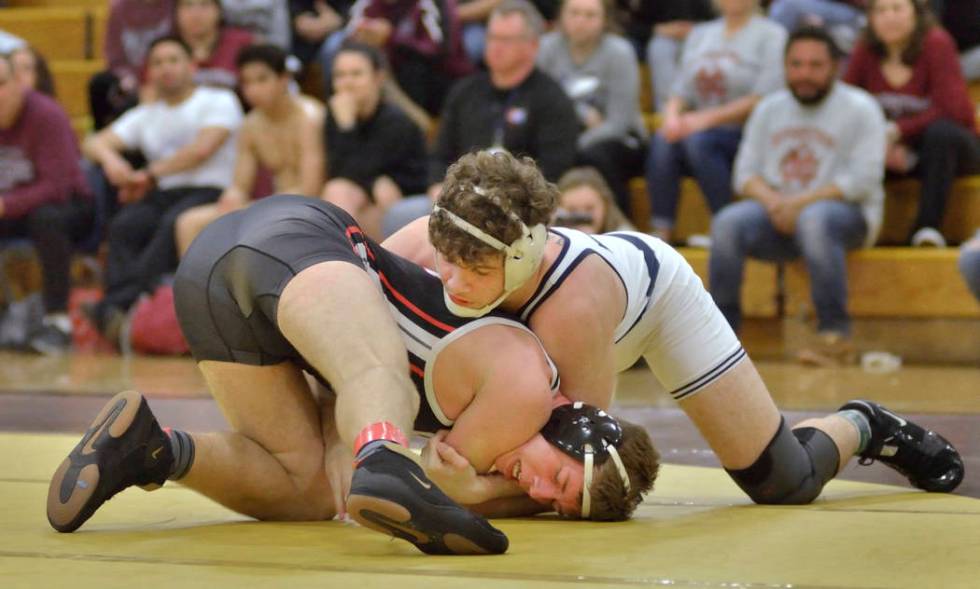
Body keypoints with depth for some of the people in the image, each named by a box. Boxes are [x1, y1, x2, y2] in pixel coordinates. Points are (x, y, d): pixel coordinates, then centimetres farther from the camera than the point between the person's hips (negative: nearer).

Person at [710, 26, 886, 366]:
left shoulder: (860, 109, -3)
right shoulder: (769, 109, 14)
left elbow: (863, 180, -13)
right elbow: (746, 172, 9)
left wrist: (798, 203, -19)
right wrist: (772, 202, -14)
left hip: (848, 213, -4)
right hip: (779, 213, 4)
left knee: (813, 220, -39)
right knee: (727, 223, -25)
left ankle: (835, 336, -32)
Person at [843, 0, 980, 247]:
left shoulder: (936, 43, -17)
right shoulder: (866, 51, -6)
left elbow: (955, 110, -23)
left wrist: (898, 130, -27)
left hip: (949, 146, -3)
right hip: (898, 154, 3)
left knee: (941, 131, -36)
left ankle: (927, 226, -32)